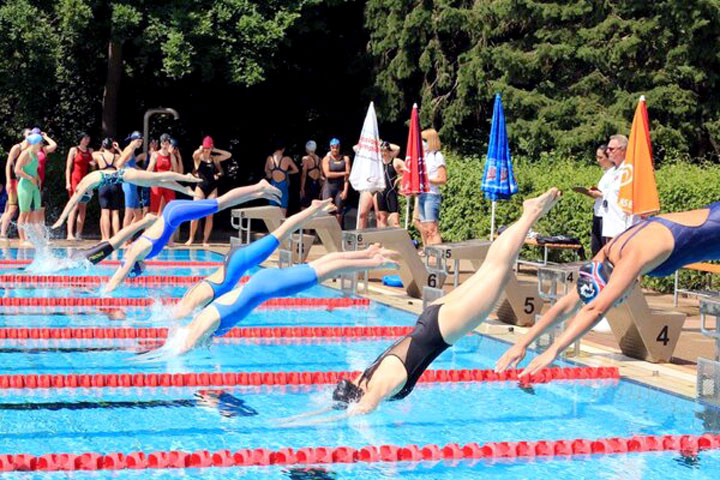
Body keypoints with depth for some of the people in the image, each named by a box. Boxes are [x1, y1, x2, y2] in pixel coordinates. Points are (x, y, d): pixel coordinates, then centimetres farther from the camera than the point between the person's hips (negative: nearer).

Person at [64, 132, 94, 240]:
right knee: (75, 206, -13)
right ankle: (70, 234, -17)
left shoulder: (90, 151, 14)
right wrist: (68, 183, -10)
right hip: (75, 179, -5)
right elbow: (68, 167, -3)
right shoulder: (74, 150, 1)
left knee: (83, 208, 4)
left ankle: (79, 234, 8)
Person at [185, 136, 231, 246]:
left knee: (210, 215, 1)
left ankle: (205, 240, 6)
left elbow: (228, 155, 7)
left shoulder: (214, 158, 10)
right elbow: (195, 154, -25)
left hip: (212, 188, 3)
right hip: (201, 187, -3)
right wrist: (200, 149, -7)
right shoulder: (198, 158, -1)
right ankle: (191, 238, 4)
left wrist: (216, 150, 3)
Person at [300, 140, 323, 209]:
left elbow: (304, 174, -11)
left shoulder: (306, 159, -7)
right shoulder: (319, 159, 8)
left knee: (304, 207, -4)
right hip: (317, 185, 6)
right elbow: (321, 175, 9)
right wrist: (321, 188, 16)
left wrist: (302, 188, -10)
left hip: (308, 184, -6)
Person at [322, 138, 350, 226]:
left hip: (340, 188, 1)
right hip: (329, 188, -1)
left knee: (339, 213, -1)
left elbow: (347, 175, 0)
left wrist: (345, 190, -9)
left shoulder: (345, 159, 6)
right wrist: (342, 173, -8)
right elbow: (327, 174, -8)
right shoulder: (327, 159, 4)